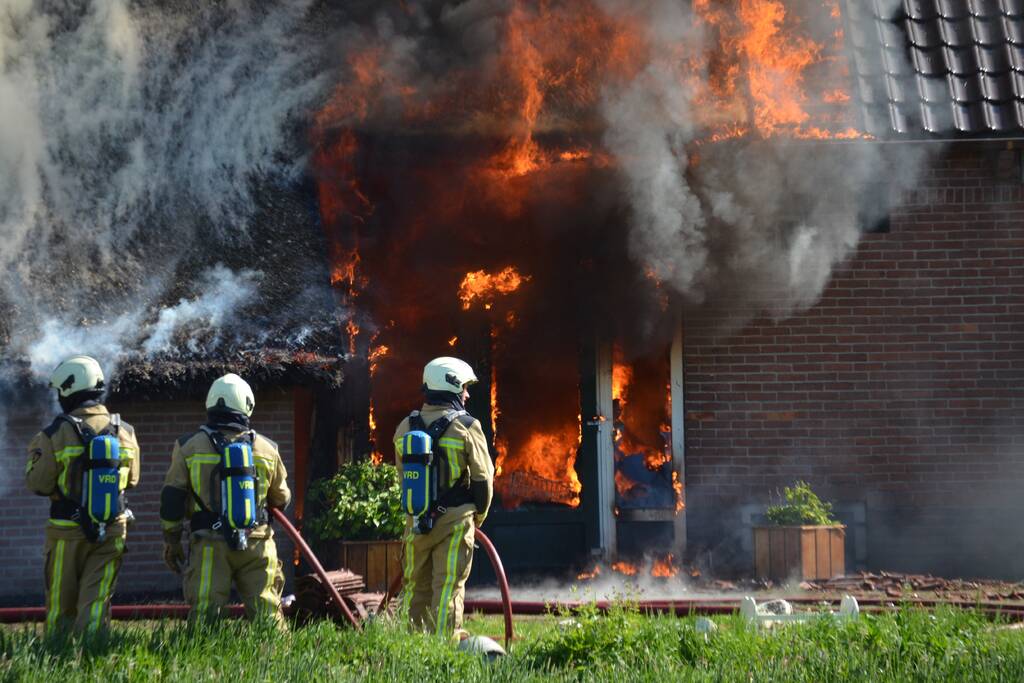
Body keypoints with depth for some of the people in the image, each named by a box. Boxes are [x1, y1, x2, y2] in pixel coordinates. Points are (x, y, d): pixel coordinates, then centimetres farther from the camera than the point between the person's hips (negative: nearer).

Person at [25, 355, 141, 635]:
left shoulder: (57, 434, -12)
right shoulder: (125, 433, 1)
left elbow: (38, 484, -8)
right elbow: (132, 480, 12)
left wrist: (34, 453, 10)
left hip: (67, 531, -3)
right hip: (112, 530, 3)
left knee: (61, 604, 8)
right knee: (96, 602, 4)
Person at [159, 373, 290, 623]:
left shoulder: (188, 446, 0)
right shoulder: (266, 449, 6)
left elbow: (172, 500, 2)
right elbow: (282, 499, 18)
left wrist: (171, 541, 12)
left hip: (209, 546, -1)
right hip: (256, 546, 1)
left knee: (204, 613, -4)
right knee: (266, 613, 3)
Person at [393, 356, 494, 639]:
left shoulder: (405, 428, 6)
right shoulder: (467, 427, -8)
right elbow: (482, 478, -4)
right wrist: (478, 516, 12)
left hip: (416, 520, 4)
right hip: (455, 520, -4)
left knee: (416, 586, 13)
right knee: (448, 587, -1)